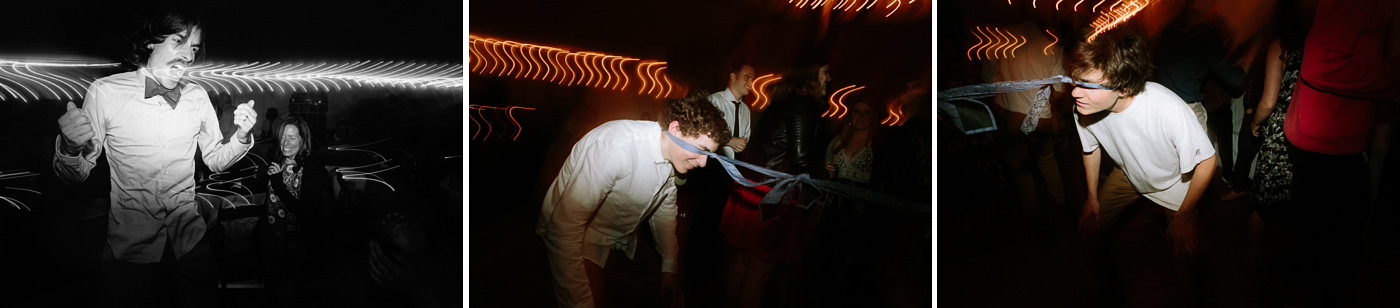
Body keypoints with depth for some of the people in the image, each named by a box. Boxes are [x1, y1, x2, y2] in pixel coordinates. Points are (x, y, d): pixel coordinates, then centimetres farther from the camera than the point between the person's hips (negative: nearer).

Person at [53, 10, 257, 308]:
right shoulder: (106, 92, -10)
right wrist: (70, 147, -27)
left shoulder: (198, 96, 0)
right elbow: (75, 175, -6)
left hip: (188, 240, 3)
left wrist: (241, 137, -9)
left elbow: (215, 159, 11)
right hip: (129, 248, -3)